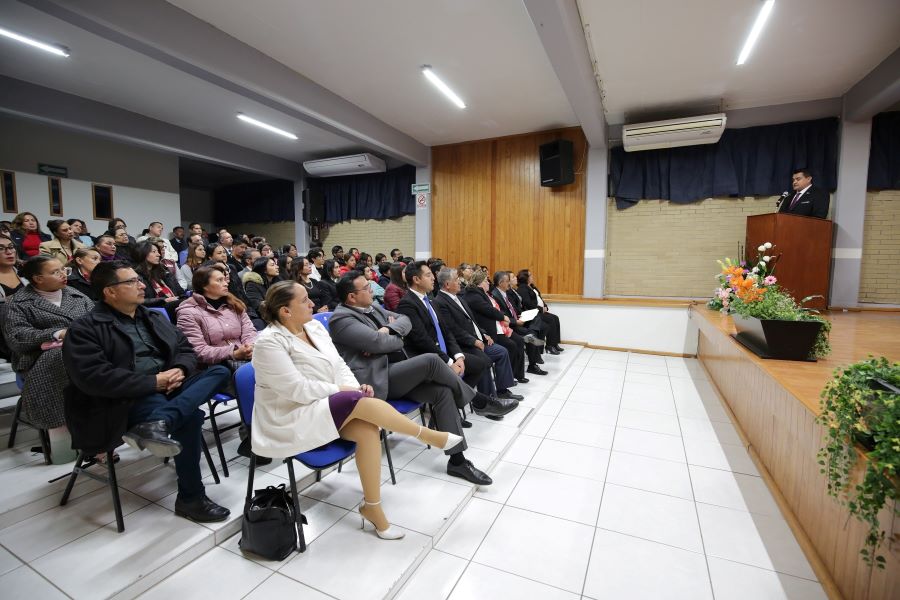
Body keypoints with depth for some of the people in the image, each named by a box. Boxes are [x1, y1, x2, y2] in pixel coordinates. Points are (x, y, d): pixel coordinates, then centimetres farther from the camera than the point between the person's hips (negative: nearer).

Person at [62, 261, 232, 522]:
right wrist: (153, 382, -20)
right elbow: (93, 377, -17)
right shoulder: (85, 328, -2)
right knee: (190, 415, -31)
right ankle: (190, 498, -21)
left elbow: (186, 349, 16)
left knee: (220, 371, -20)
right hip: (126, 400, -7)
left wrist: (180, 370, -9)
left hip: (168, 389, 7)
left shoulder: (154, 317, 20)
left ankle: (158, 423, -39)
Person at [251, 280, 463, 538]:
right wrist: (340, 389, -16)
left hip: (326, 405, 7)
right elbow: (298, 390, -22)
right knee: (362, 402, -29)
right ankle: (428, 435, -13)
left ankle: (372, 506, -6)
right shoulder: (270, 342, -17)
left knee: (368, 430, -23)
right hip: (293, 417, -7)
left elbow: (339, 365, 7)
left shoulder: (314, 326, 5)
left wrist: (354, 386, -11)